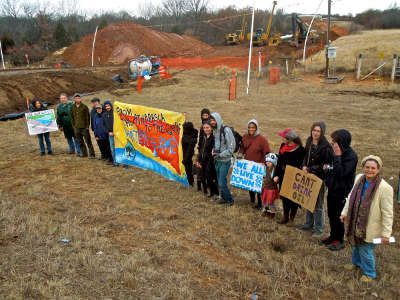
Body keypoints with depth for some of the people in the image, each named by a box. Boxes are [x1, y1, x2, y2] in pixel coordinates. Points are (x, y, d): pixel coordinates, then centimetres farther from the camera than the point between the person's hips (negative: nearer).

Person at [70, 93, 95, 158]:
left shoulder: (84, 107, -6)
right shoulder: (72, 107, 7)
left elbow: (88, 117, -5)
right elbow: (72, 117, 15)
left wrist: (87, 126, -8)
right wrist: (73, 125, 9)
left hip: (84, 127, -4)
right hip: (77, 128, 5)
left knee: (88, 141, -2)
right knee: (80, 142, 11)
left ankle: (92, 154, 4)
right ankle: (84, 153, 22)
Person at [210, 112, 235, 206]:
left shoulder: (226, 130, -18)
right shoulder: (214, 130, 6)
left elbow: (231, 148, -18)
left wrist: (220, 155, -20)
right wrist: (213, 150, 4)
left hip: (225, 160, -7)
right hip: (217, 160, 7)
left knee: (222, 183, -6)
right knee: (219, 181, 15)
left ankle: (230, 200, 13)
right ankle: (223, 198, 32)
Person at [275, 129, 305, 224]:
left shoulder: (300, 149, -16)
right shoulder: (283, 146, 3)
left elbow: (301, 165, -12)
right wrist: (277, 175, 9)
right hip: (283, 176, 6)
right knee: (284, 197, 13)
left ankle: (292, 218, 24)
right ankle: (285, 216, 26)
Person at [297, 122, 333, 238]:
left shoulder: (325, 146, -17)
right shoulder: (309, 142, 4)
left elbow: (327, 164, -17)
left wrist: (311, 169, -17)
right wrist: (304, 166, -3)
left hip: (320, 177, -7)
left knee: (318, 204, 3)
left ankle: (320, 228, 19)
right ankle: (309, 224, 35)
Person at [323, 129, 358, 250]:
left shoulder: (351, 156, -22)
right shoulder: (338, 152, 3)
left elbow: (341, 173, -30)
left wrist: (337, 156, -28)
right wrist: (328, 167, -2)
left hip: (342, 192, -8)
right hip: (332, 189, 8)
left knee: (338, 217, 6)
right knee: (331, 215, 19)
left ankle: (339, 240, 24)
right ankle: (333, 236, 36)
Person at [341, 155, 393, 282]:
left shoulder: (385, 188, -22)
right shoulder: (359, 178, -6)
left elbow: (387, 214, -17)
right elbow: (351, 197, 9)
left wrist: (386, 233, -16)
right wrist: (344, 212, 11)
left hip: (370, 228, -6)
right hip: (356, 223, 6)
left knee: (365, 250, 6)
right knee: (356, 245, 25)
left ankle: (369, 273, 33)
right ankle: (356, 263, 53)